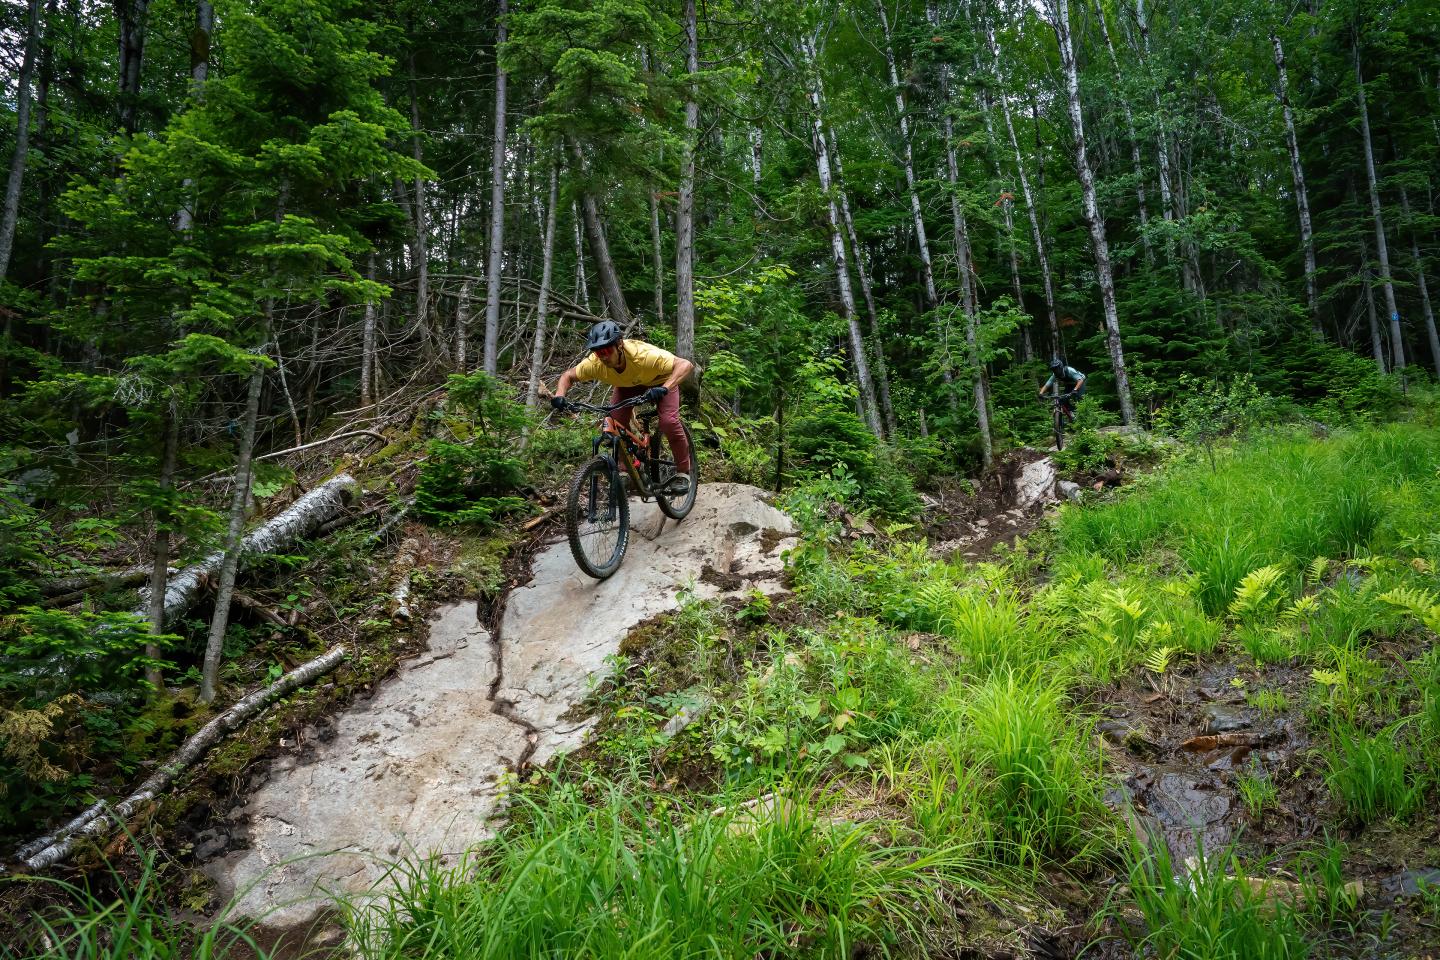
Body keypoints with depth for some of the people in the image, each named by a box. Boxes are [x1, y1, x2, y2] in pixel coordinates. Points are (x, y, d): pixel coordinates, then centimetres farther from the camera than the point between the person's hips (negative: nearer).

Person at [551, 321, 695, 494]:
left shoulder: (644, 355, -43)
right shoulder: (594, 364, -31)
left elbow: (686, 364, -49)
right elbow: (568, 376, -12)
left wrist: (664, 389, -64)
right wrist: (559, 396, -33)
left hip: (660, 381, -4)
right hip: (627, 384, 4)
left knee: (668, 422, -24)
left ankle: (683, 472, -4)